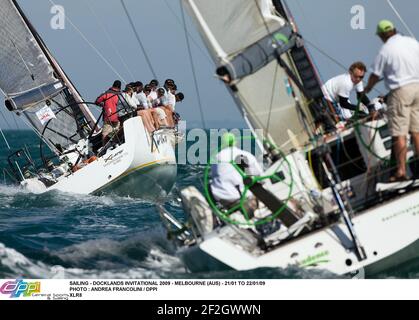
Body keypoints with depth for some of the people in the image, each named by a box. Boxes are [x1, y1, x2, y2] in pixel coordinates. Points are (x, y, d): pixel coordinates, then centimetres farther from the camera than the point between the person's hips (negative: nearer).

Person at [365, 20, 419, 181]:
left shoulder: (385, 50, -9)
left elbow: (375, 75, -3)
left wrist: (368, 88, 16)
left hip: (400, 91, -6)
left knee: (399, 133, -3)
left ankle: (401, 170, -5)